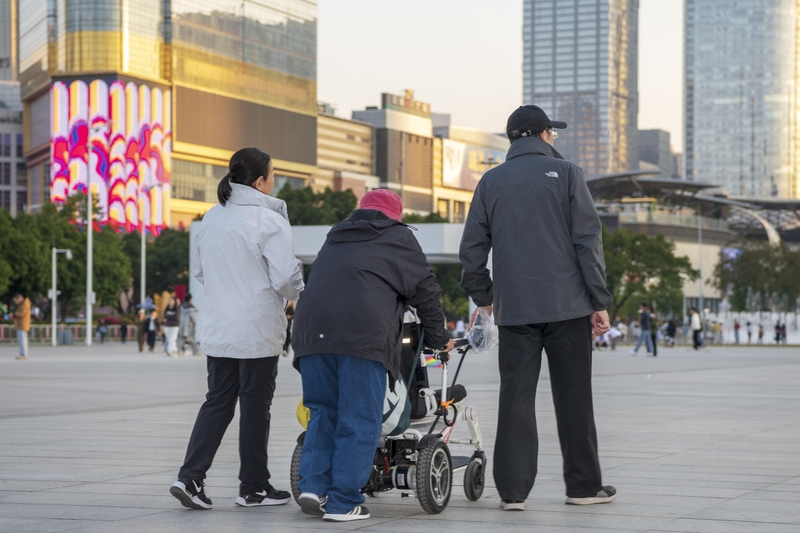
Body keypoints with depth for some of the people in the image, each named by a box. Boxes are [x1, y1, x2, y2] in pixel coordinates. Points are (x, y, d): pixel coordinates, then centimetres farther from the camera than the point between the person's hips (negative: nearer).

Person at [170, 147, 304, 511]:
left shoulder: (211, 218, 8)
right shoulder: (268, 220, -15)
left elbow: (198, 270, 16)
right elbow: (286, 276, -16)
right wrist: (294, 294, 4)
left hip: (218, 330, 6)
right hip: (258, 331, -6)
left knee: (218, 403, 12)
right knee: (255, 407, 4)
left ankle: (190, 477, 0)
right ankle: (254, 488, 14)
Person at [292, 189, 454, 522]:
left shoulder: (335, 239, 32)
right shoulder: (398, 238, 18)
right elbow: (425, 291, 18)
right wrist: (439, 339, 28)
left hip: (311, 329, 5)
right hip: (363, 335, -5)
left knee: (323, 411, 16)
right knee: (359, 422, -2)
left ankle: (313, 485, 2)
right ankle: (343, 503, -5)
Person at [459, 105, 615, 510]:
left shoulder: (491, 181, 9)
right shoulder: (565, 173, 2)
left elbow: (472, 248, 8)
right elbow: (588, 240, -3)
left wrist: (483, 296, 21)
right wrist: (599, 302, 0)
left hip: (514, 308, 2)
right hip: (566, 303, -2)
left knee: (516, 398, 2)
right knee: (573, 398, 6)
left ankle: (512, 490, -1)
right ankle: (583, 485, 12)